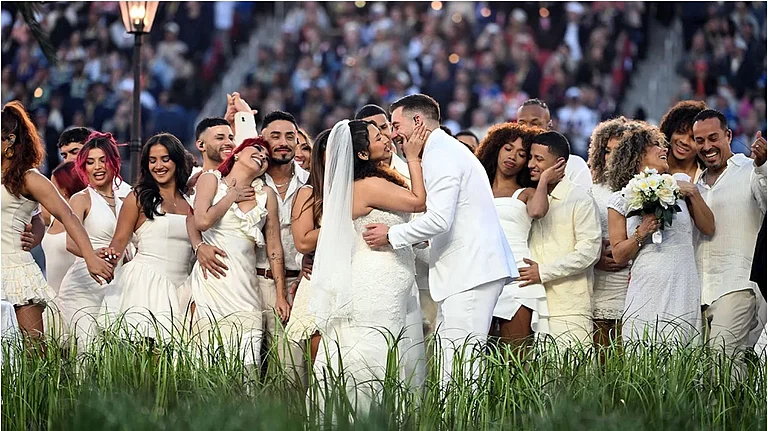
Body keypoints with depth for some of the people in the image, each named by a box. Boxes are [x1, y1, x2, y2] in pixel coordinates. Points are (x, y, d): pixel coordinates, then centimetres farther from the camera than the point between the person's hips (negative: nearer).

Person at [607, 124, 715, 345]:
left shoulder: (678, 189, 13)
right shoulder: (620, 200, 5)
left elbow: (708, 228, 14)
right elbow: (619, 256, 4)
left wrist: (694, 194, 3)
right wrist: (641, 234, -12)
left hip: (684, 292, 2)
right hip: (647, 292, -2)